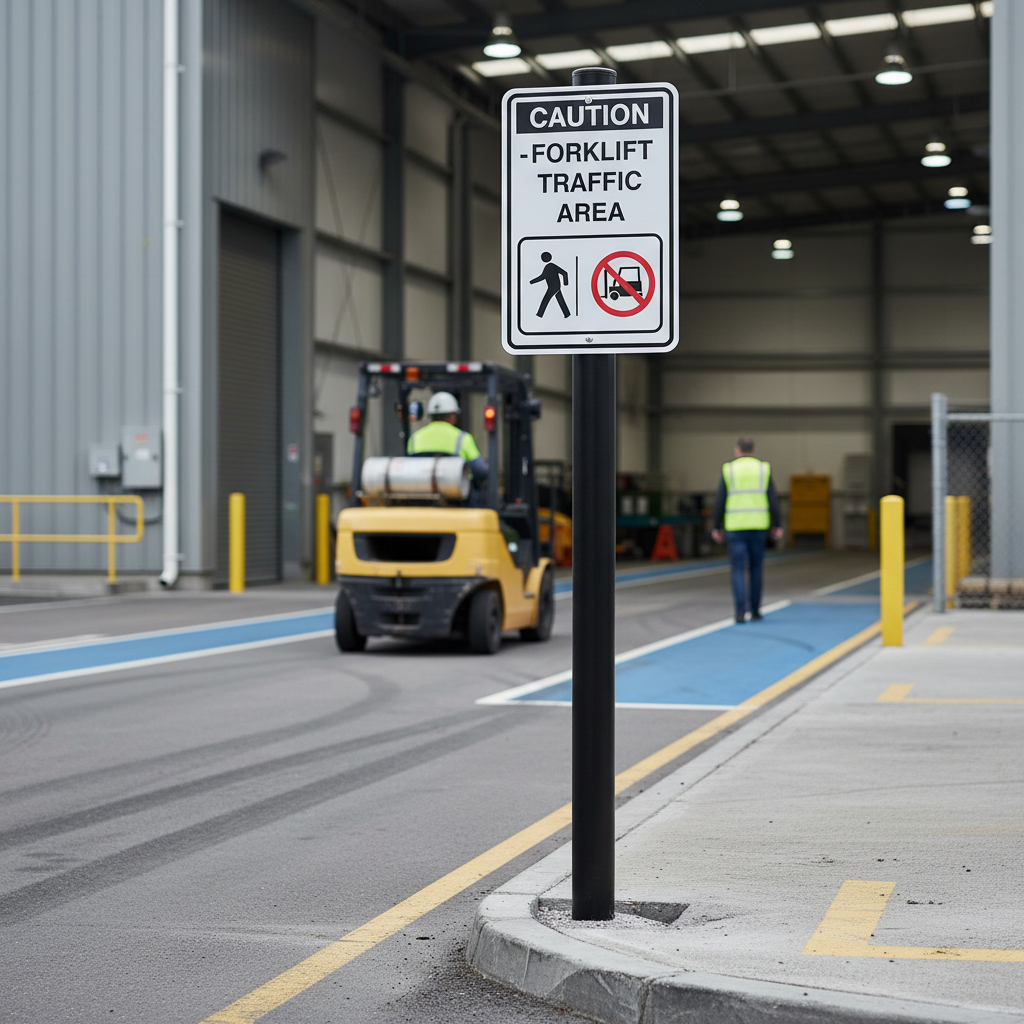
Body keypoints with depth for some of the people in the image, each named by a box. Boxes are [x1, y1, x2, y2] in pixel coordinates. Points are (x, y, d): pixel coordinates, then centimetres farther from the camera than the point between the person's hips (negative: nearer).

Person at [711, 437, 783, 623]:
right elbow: (773, 500, -1)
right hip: (758, 526, 1)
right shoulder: (763, 469, 4)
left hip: (735, 527, -1)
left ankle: (740, 612, -13)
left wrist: (717, 528, 3)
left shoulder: (729, 470, 1)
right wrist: (776, 526, 3)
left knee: (738, 570, -1)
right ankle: (755, 611, 18)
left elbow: (720, 502, -2)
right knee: (756, 569, 13)